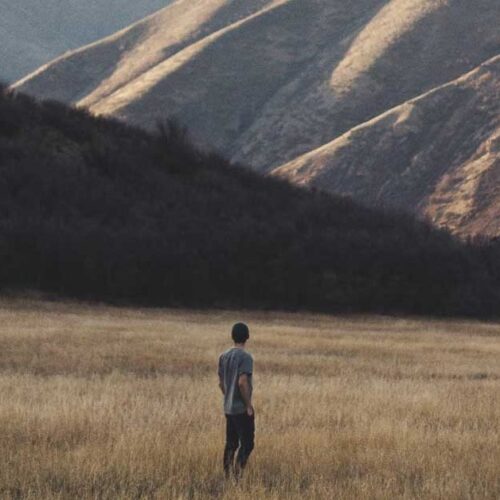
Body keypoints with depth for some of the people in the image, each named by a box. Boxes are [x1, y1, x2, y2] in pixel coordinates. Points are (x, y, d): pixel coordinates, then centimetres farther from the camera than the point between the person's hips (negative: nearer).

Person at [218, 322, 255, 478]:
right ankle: (237, 475, -12)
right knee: (247, 444, -2)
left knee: (230, 444, 11)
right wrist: (249, 405, -14)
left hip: (228, 408, 7)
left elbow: (221, 383, 13)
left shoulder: (224, 357, 9)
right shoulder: (245, 357, -14)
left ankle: (228, 476, 11)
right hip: (242, 409, -7)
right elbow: (242, 382, -21)